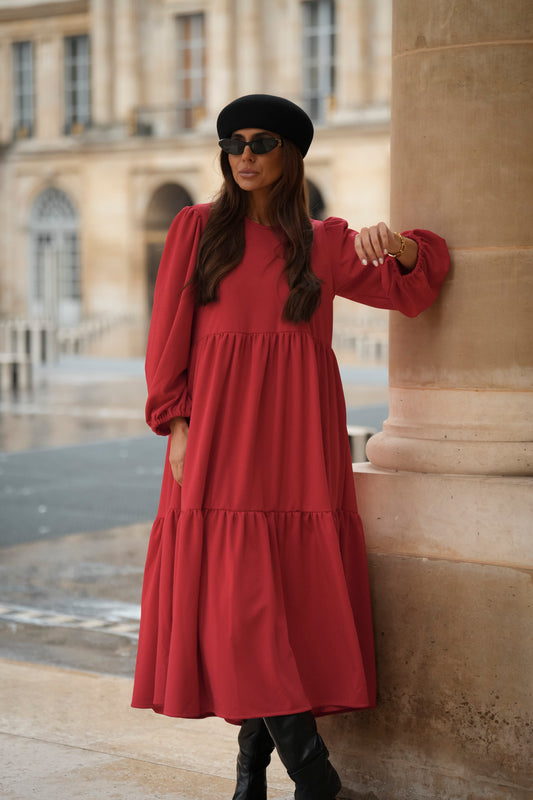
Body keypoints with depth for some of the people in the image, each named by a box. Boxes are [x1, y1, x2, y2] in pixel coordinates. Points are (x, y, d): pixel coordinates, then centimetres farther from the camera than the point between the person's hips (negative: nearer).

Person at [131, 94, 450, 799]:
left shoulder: (325, 242, 13)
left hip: (296, 437, 1)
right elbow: (168, 335, 7)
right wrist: (178, 422, -4)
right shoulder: (197, 229, 11)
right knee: (235, 596, -6)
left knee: (294, 598, -4)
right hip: (221, 435, 0)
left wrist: (396, 245, -16)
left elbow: (409, 287, 5)